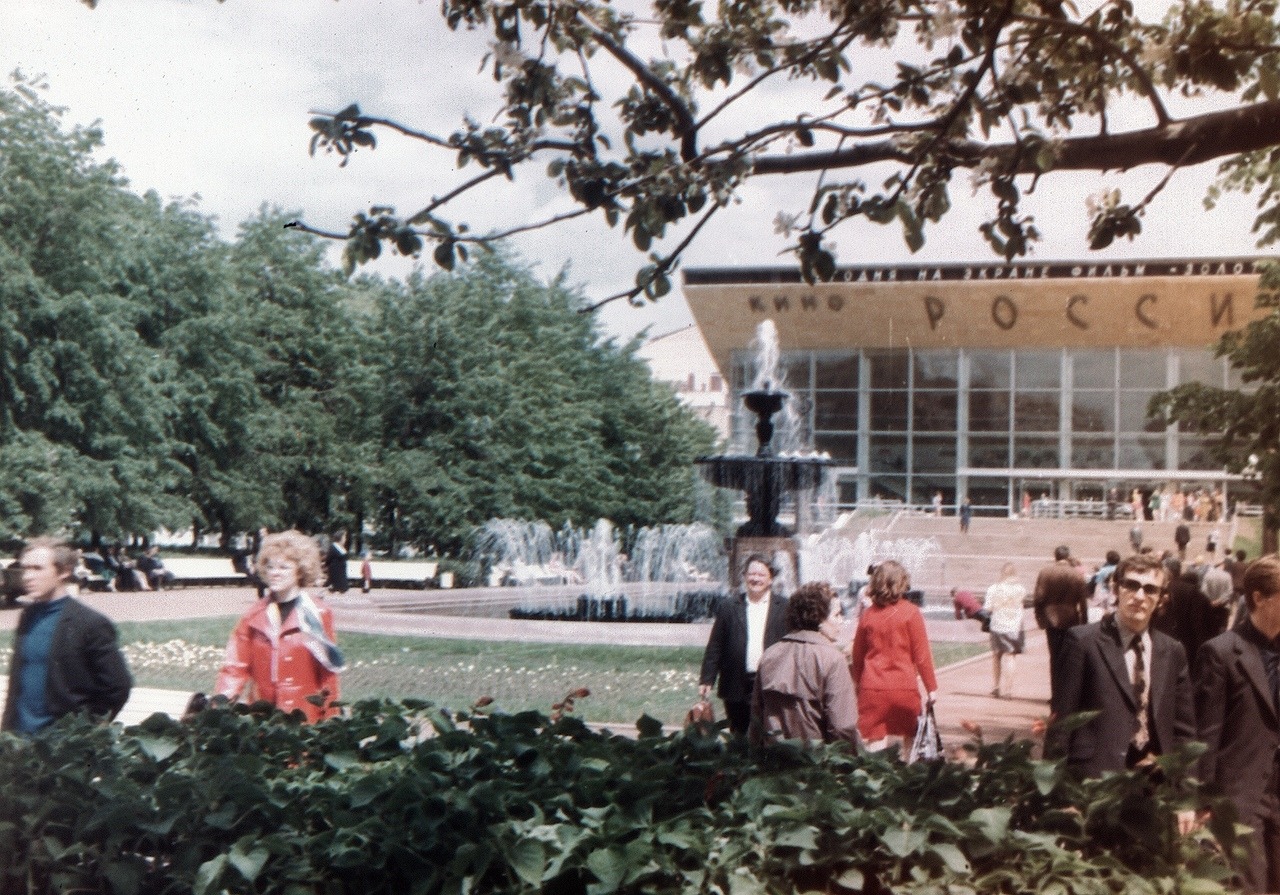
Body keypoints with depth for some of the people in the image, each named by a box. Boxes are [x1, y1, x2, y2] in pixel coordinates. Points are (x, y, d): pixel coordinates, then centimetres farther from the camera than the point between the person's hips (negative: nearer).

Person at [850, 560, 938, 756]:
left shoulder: (868, 615, 2)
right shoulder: (910, 613, -6)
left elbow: (857, 656, 11)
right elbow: (921, 653, -4)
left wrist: (858, 684, 25)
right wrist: (932, 687, 4)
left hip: (871, 689, 2)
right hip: (904, 688, -2)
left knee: (876, 743, 2)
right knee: (909, 740, 16)